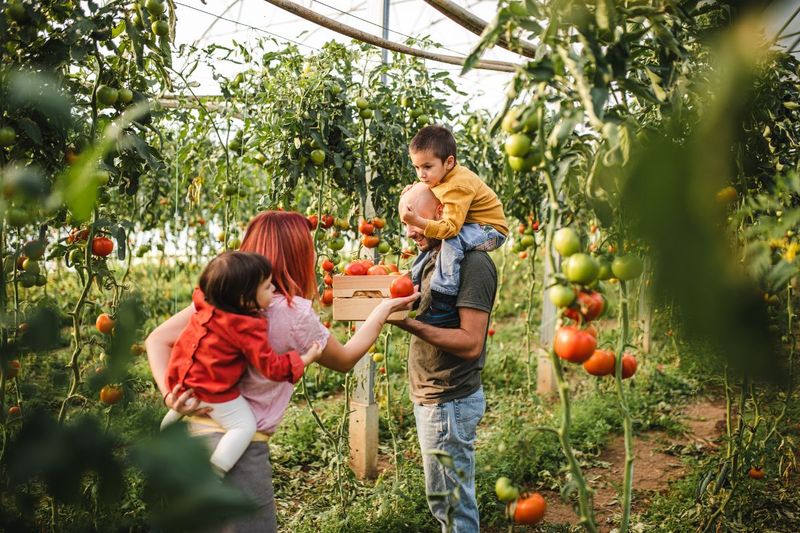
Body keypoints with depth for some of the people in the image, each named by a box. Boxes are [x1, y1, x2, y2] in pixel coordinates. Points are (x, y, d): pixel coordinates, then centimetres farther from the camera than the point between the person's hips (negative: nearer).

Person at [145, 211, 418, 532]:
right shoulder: (294, 315, -13)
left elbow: (157, 341, 1)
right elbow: (345, 360, 5)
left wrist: (171, 394, -9)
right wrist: (384, 309, 13)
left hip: (192, 432, 7)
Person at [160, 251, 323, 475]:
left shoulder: (204, 299, -7)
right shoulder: (248, 329, -26)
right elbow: (272, 367, -19)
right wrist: (306, 359, -7)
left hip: (182, 379, 8)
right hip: (213, 391, -8)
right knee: (245, 426, -1)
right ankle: (213, 473, -6)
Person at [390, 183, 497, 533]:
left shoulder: (472, 263, -18)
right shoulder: (432, 259, 11)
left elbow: (470, 343, -23)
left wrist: (408, 323, -28)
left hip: (449, 402, -9)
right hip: (429, 397, 9)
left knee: (451, 503, 2)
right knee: (443, 498, 20)